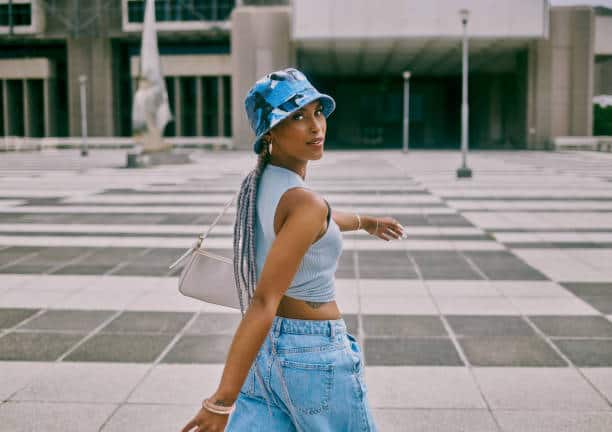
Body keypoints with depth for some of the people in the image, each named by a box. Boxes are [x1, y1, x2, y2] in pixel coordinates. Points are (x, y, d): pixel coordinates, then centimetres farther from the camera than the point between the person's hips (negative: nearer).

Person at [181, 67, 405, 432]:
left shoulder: (257, 184, 3)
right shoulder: (305, 201, -24)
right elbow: (264, 303, -30)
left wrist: (365, 221, 43)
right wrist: (222, 401, -31)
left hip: (264, 349, 7)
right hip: (315, 355, -7)